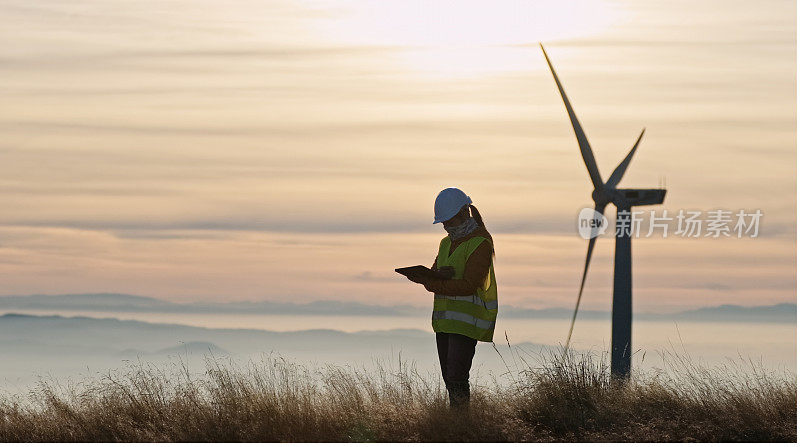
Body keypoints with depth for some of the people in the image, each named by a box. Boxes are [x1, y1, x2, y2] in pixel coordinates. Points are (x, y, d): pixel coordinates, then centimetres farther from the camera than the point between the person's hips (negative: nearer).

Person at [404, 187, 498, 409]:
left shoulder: (480, 243, -10)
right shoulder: (447, 243, 18)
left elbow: (469, 285, -18)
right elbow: (434, 278, 13)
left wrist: (430, 283, -22)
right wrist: (440, 275, -12)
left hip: (468, 320, -8)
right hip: (445, 319, 8)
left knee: (457, 376, -15)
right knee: (448, 376, 8)